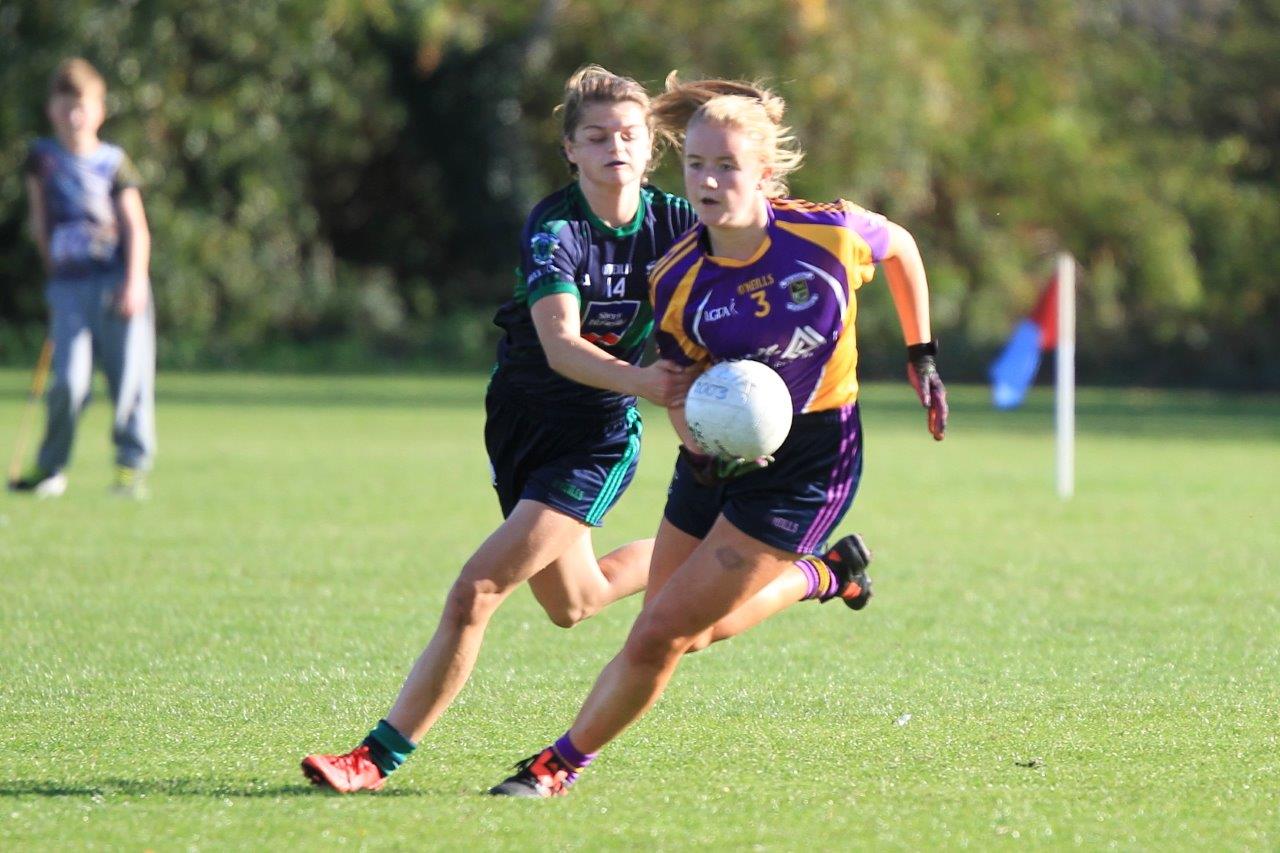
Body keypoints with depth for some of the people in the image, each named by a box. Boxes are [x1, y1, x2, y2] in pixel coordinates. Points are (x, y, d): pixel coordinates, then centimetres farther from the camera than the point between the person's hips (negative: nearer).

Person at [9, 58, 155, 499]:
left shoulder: (113, 162, 4)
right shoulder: (42, 158, 9)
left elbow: (136, 227, 1)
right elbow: (40, 219, 16)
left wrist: (134, 281, -11)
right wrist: (52, 269, 12)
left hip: (117, 281, -1)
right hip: (68, 286, 1)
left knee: (129, 378, -2)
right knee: (69, 381, -11)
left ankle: (132, 464, 9)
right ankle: (50, 467, 2)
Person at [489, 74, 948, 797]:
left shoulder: (830, 234, -18)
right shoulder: (676, 280, -12)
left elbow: (900, 246, 5)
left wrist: (923, 357, 8)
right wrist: (700, 445, -20)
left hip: (807, 466, -4)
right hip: (724, 456, 4)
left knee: (662, 635, -9)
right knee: (690, 629, 16)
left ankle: (563, 764, 9)